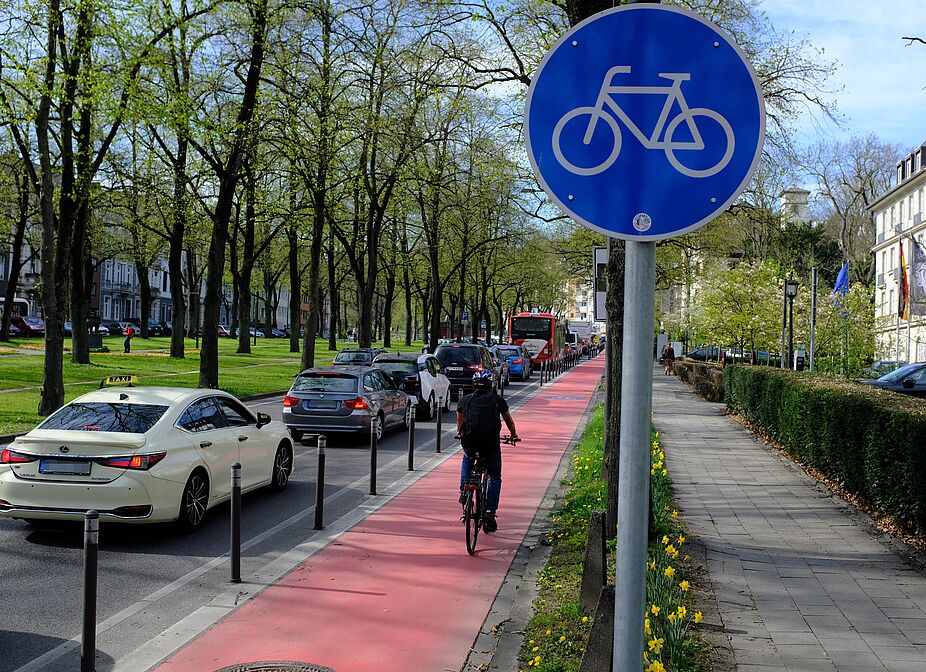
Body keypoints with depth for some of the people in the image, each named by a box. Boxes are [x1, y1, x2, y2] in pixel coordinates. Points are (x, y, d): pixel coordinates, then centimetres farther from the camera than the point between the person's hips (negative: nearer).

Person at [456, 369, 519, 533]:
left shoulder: (464, 401, 12)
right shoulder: (497, 400, 10)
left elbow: (459, 422, 29)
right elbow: (509, 421, 26)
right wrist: (514, 436, 45)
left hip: (469, 443, 1)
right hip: (491, 444, -1)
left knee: (467, 460, 36)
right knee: (494, 478, 16)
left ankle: (464, 490, 20)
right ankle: (490, 512, 6)